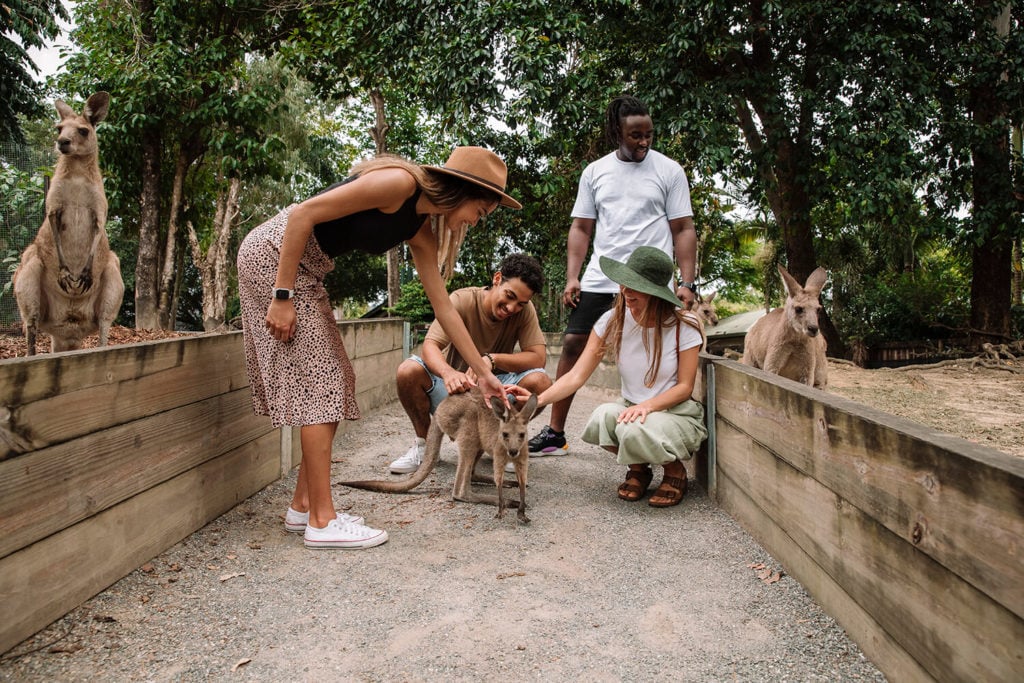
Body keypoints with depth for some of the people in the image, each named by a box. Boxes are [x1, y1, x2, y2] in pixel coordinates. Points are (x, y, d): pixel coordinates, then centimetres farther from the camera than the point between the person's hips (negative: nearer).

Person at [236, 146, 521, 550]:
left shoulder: (421, 230, 6)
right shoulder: (400, 182, -19)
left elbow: (444, 308, 10)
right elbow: (302, 215, -22)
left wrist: (483, 373, 11)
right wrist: (282, 298, -22)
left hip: (307, 269, 9)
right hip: (273, 253, -9)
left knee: (334, 383, 8)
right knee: (318, 381, -10)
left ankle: (303, 507, 15)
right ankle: (322, 521, -4)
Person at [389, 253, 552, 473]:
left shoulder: (525, 311, -10)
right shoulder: (462, 300, -17)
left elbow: (538, 357, -18)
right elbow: (429, 345, -27)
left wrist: (492, 359, -33)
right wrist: (448, 372, -49)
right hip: (455, 388, -1)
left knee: (540, 381, -27)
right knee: (408, 370, -30)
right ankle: (424, 443, -5)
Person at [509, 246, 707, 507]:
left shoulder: (684, 326, -14)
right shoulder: (612, 322, -7)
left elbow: (685, 387, -9)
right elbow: (577, 376, -12)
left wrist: (647, 405, -28)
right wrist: (538, 400, -28)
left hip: (678, 414, -3)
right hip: (631, 408, 3)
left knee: (634, 430, -36)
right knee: (601, 418, -32)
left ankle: (675, 470, -1)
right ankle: (638, 468, 1)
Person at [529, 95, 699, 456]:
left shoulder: (668, 170, 4)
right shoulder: (595, 172, 12)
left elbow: (684, 230, 2)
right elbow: (581, 228, 13)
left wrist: (687, 283, -7)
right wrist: (572, 277, 2)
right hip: (599, 279, 3)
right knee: (572, 345, -2)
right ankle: (554, 433, 7)